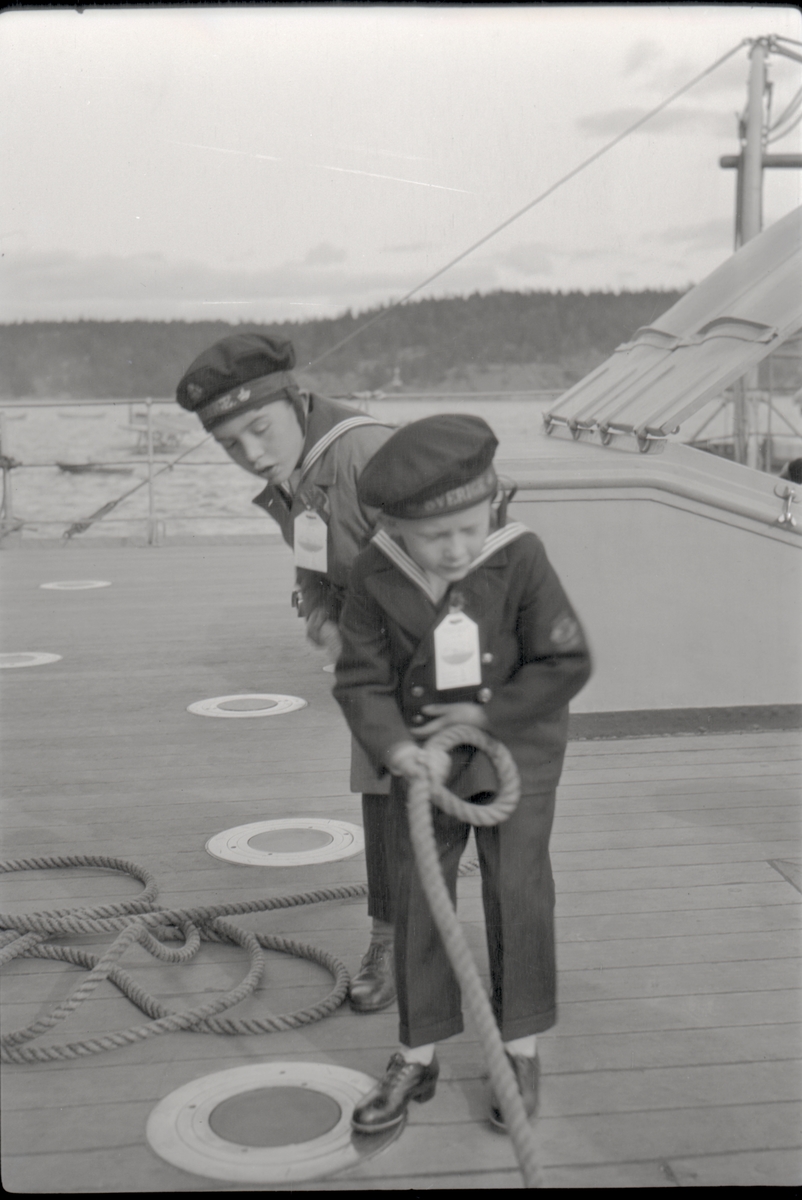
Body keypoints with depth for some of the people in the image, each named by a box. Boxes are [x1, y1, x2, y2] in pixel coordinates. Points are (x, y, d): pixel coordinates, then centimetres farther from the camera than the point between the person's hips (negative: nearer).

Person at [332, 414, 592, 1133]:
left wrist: (487, 711, -19)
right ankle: (417, 1059, 20)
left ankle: (521, 1051, 18)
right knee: (418, 896, 4)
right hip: (425, 753, 2)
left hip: (514, 742, -2)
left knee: (517, 889, -2)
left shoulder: (520, 560, -20)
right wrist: (392, 747, -27)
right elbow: (362, 680, -11)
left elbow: (567, 664, -15)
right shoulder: (376, 576, -16)